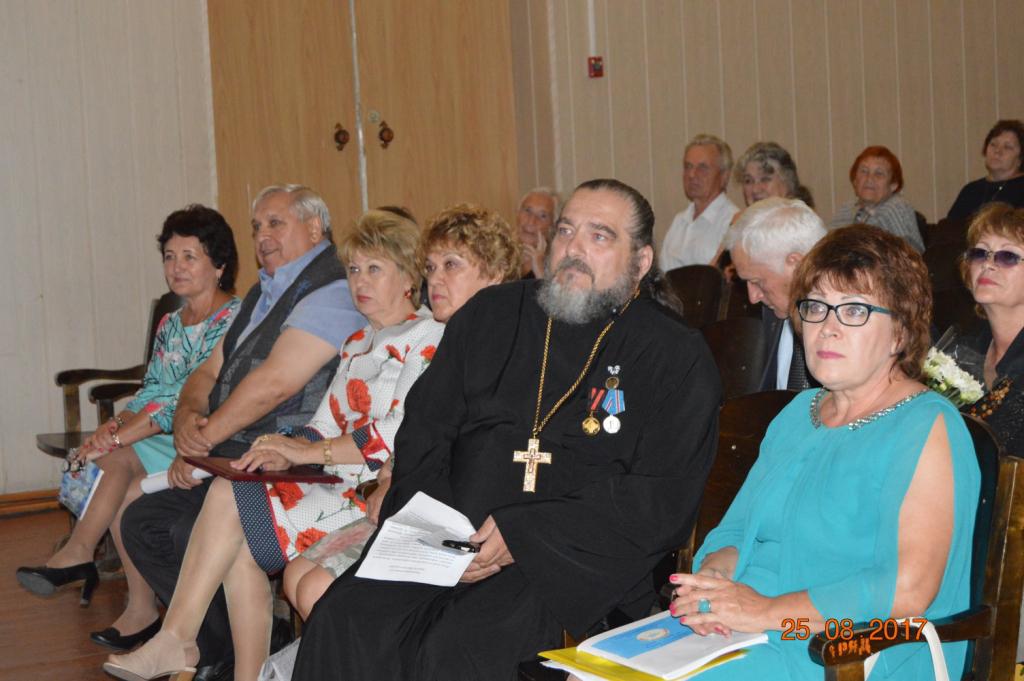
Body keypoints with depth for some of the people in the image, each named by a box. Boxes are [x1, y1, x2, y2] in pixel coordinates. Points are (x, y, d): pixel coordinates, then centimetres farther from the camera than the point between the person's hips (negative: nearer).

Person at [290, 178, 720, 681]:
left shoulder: (677, 357, 3)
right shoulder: (492, 314, 17)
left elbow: (660, 500, -8)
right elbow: (422, 428, 16)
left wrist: (524, 536, -16)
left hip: (576, 562, -4)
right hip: (455, 542, 4)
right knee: (343, 620, -21)